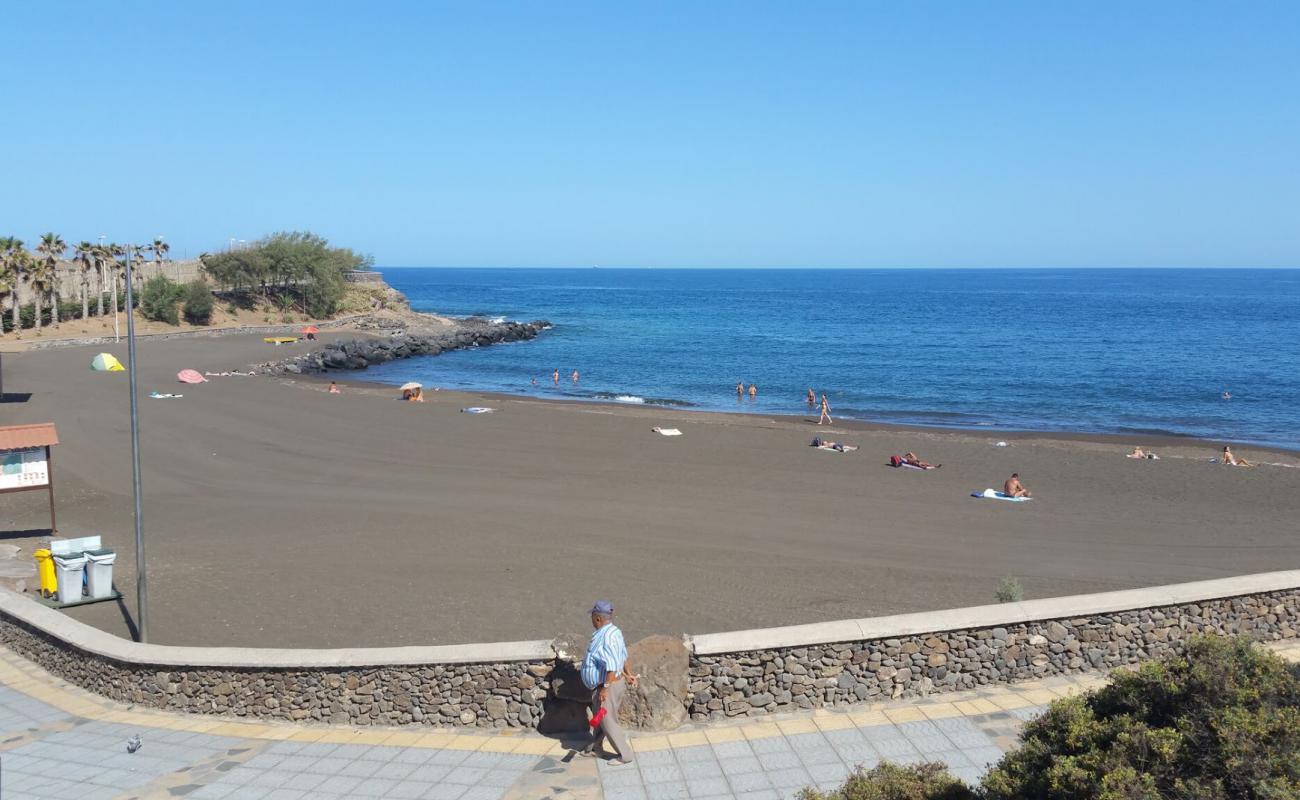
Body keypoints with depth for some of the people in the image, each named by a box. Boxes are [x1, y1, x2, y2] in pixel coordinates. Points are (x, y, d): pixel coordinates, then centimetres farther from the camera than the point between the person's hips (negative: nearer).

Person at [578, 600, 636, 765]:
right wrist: (626, 674, 24)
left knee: (608, 722, 2)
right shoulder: (612, 631, 5)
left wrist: (606, 688, -25)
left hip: (610, 685, -10)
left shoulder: (607, 636, -27)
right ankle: (594, 748, 38)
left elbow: (612, 666, -28)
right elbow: (623, 656, 15)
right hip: (605, 683, 10)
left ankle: (625, 755, 11)